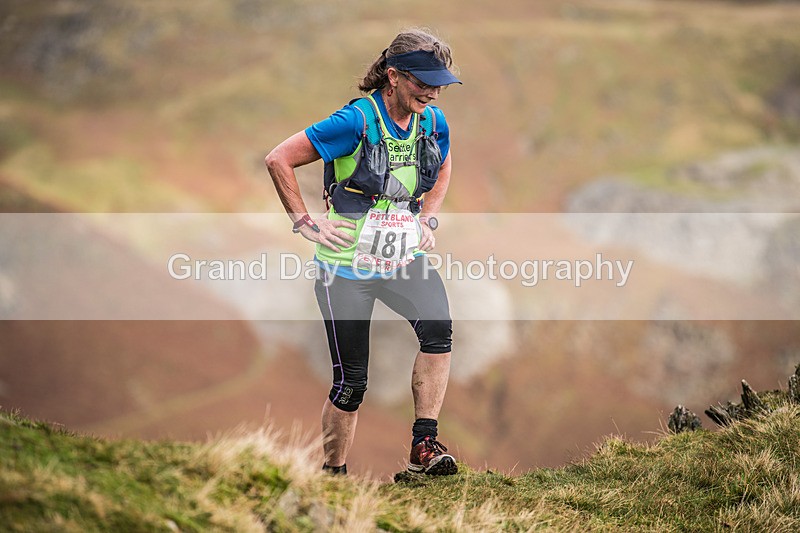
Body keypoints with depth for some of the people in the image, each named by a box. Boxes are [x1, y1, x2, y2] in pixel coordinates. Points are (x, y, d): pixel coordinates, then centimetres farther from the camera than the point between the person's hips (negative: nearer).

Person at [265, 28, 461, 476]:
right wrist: (307, 224, -13)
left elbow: (443, 168, 25)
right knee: (351, 380, -1)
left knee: (438, 327, -25)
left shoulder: (433, 123, 0)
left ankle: (425, 446, -19)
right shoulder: (356, 122, -18)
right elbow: (279, 160, -14)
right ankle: (333, 472, 19)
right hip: (347, 264, -4)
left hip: (403, 258, 4)